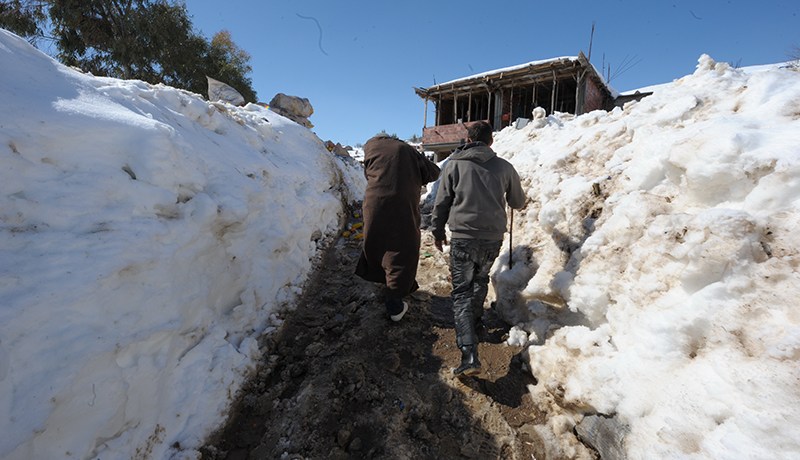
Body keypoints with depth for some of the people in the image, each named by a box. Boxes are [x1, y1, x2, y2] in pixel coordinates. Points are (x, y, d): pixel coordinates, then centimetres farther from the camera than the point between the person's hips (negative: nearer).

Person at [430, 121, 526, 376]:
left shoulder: (454, 164, -2)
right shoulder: (504, 166, 3)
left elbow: (441, 203, 1)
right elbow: (518, 202, 15)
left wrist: (438, 231, 15)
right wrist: (509, 197, 39)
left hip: (463, 238, -3)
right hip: (493, 238, 3)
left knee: (461, 292, 2)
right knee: (480, 279, 28)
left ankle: (469, 354, -7)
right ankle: (475, 317, 47)